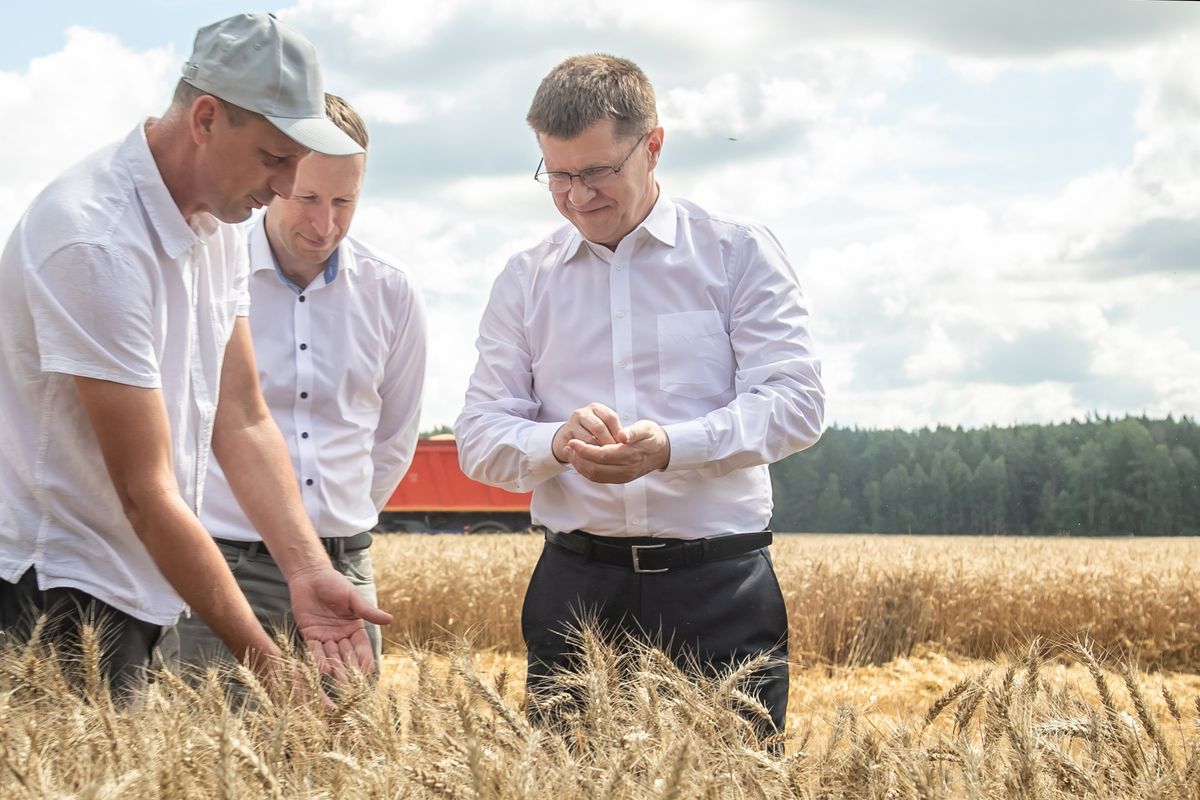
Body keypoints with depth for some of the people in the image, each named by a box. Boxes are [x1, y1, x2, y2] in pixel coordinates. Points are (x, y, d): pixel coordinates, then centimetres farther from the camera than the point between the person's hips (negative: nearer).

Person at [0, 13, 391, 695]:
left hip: (148, 589, 8)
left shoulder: (218, 222, 6)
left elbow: (243, 422, 5)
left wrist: (308, 569, -10)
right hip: (55, 592, -8)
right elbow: (146, 494, -22)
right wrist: (266, 662, -21)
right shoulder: (97, 241, -23)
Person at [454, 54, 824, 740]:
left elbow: (796, 401, -5)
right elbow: (479, 437, 7)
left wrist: (671, 446, -22)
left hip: (719, 587, -2)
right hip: (577, 587, 2)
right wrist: (558, 442, -16)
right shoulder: (526, 281, 12)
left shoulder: (739, 253, 4)